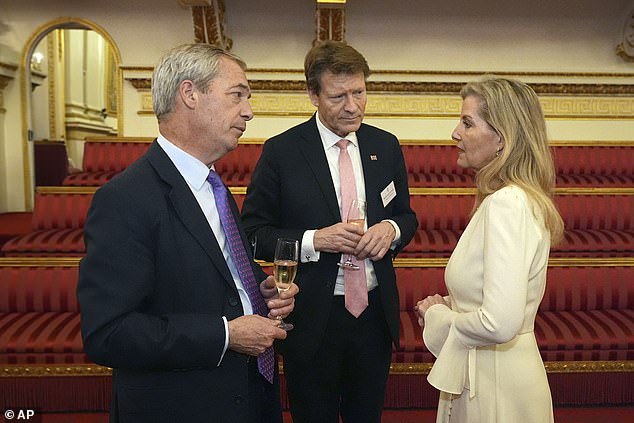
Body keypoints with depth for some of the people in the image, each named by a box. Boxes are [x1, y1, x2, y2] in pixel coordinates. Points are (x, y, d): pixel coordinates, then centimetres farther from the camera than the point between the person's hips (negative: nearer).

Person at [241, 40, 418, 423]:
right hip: (312, 316, -3)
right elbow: (254, 233, -9)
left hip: (375, 311, 4)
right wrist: (314, 240, -23)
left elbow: (406, 215, 11)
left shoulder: (386, 147, 2)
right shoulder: (281, 151, -10)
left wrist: (391, 229, -12)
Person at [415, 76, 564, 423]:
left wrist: (438, 316, -14)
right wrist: (448, 305, 1)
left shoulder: (506, 203, -24)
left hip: (494, 384, -8)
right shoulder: (515, 197, 6)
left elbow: (500, 323, -31)